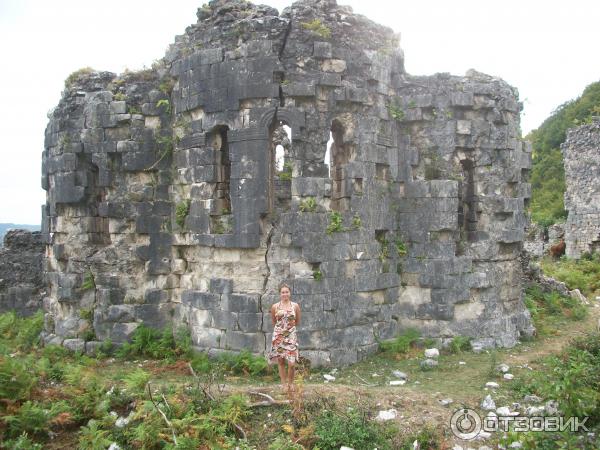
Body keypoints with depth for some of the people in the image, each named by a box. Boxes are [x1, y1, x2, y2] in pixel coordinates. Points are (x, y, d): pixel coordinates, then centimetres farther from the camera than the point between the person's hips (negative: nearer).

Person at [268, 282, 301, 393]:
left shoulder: (295, 306, 0)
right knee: (280, 361, 5)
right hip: (278, 336, 1)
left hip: (291, 336, 0)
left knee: (291, 363, -6)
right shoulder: (275, 307, 0)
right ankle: (284, 384, 19)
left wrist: (290, 326, 4)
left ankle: (291, 383, 17)